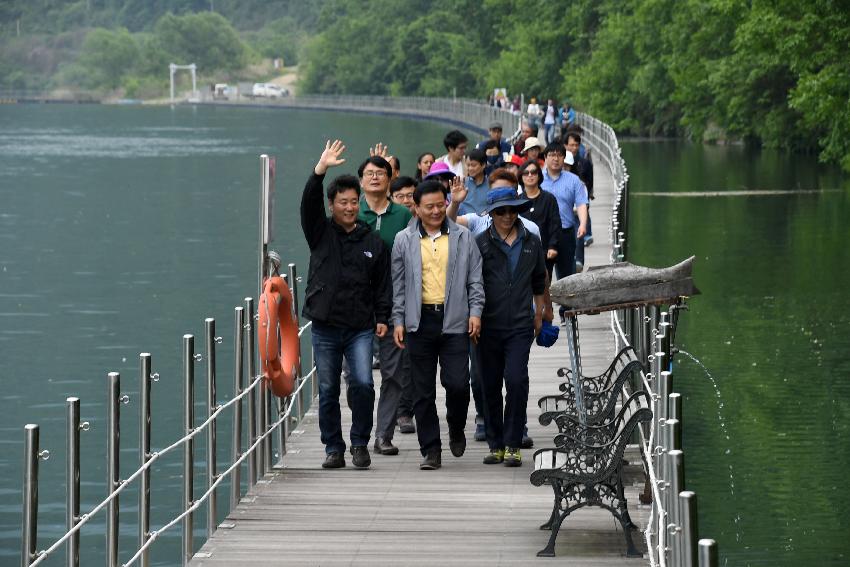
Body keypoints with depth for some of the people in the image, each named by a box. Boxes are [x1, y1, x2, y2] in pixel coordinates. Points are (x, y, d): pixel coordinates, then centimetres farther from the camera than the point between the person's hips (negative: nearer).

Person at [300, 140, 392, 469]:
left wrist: (382, 318, 1)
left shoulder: (373, 241, 8)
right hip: (325, 327, 0)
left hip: (360, 327, 0)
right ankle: (333, 448, 15)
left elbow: (382, 284, 10)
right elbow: (308, 204, -11)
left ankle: (360, 444, 1)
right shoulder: (320, 233, 6)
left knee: (362, 383, -14)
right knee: (328, 391, 5)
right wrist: (320, 171, -23)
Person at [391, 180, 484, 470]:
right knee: (423, 391, 2)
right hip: (420, 322, 1)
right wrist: (398, 320, 4)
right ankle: (431, 451, 8)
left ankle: (456, 430, 20)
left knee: (457, 383, -9)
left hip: (454, 321, -1)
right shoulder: (404, 240, 7)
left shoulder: (463, 238, 7)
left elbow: (475, 279, 9)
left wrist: (475, 311, -2)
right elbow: (398, 285, 10)